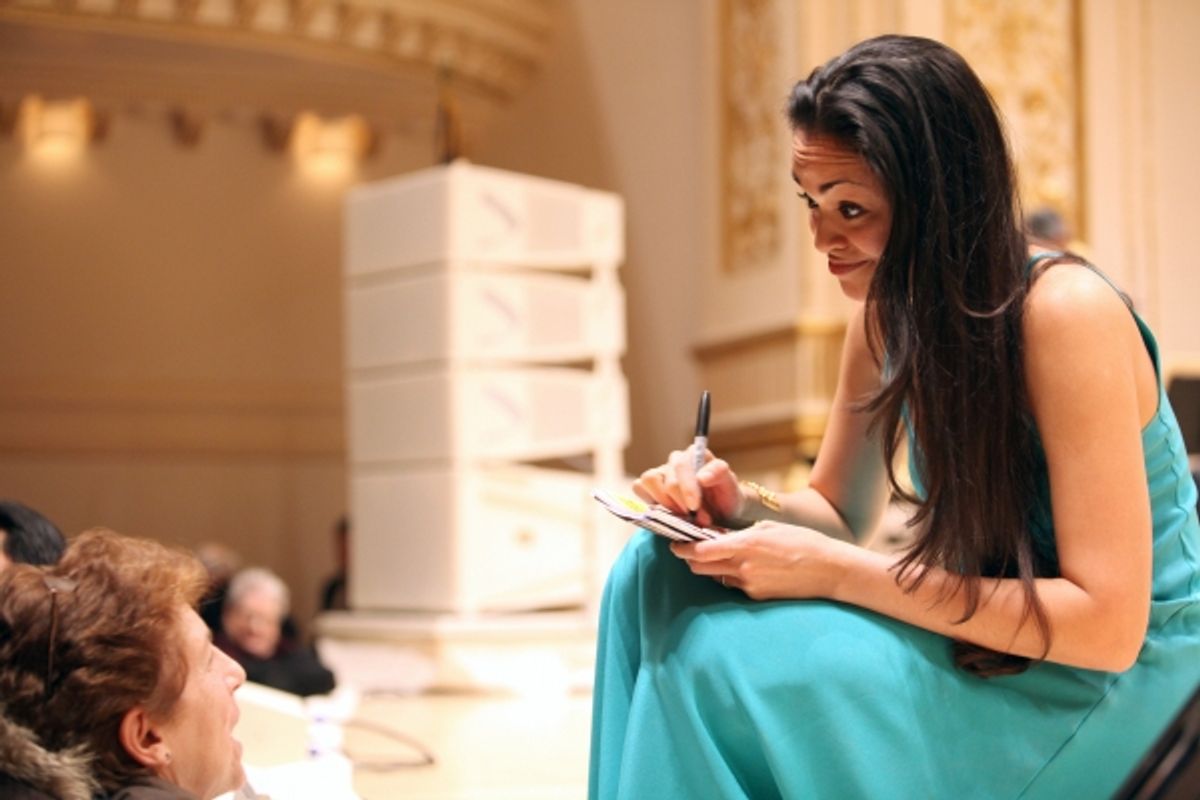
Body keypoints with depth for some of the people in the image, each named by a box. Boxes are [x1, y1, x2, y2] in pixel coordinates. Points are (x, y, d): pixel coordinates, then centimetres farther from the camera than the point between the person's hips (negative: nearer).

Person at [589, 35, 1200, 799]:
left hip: (1119, 680, -7)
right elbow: (840, 510, 13)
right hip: (987, 642, 7)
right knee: (659, 577, -11)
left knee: (723, 661, -24)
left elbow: (1109, 624, -26)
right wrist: (744, 506, -11)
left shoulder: (1067, 313, -23)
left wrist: (832, 570, -26)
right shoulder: (886, 310, -1)